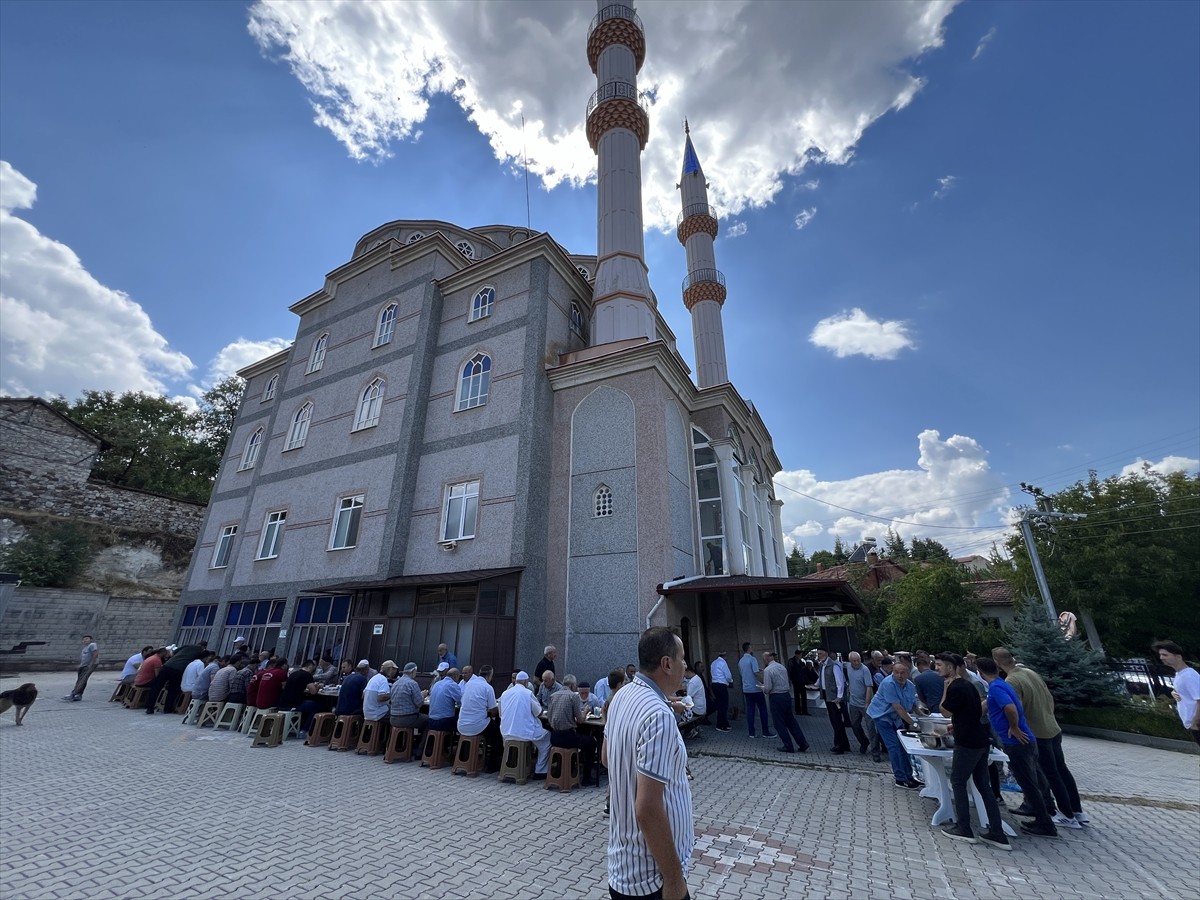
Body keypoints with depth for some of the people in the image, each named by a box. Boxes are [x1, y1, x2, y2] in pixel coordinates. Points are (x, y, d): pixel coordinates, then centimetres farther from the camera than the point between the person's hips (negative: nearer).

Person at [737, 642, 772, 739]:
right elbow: (757, 673, -20)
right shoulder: (752, 659, -13)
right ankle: (766, 732, 10)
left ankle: (751, 732, 6)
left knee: (750, 710, 7)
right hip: (755, 688, -6)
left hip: (746, 689, 6)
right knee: (763, 710, 5)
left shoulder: (740, 661, 10)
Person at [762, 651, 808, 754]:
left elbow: (768, 688, -19)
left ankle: (788, 747, 13)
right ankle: (803, 744, 17)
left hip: (776, 698, -7)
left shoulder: (767, 670, -16)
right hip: (787, 695, 7)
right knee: (791, 721, 16)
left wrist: (764, 690, 4)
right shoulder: (782, 666, 7)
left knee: (779, 723, 7)